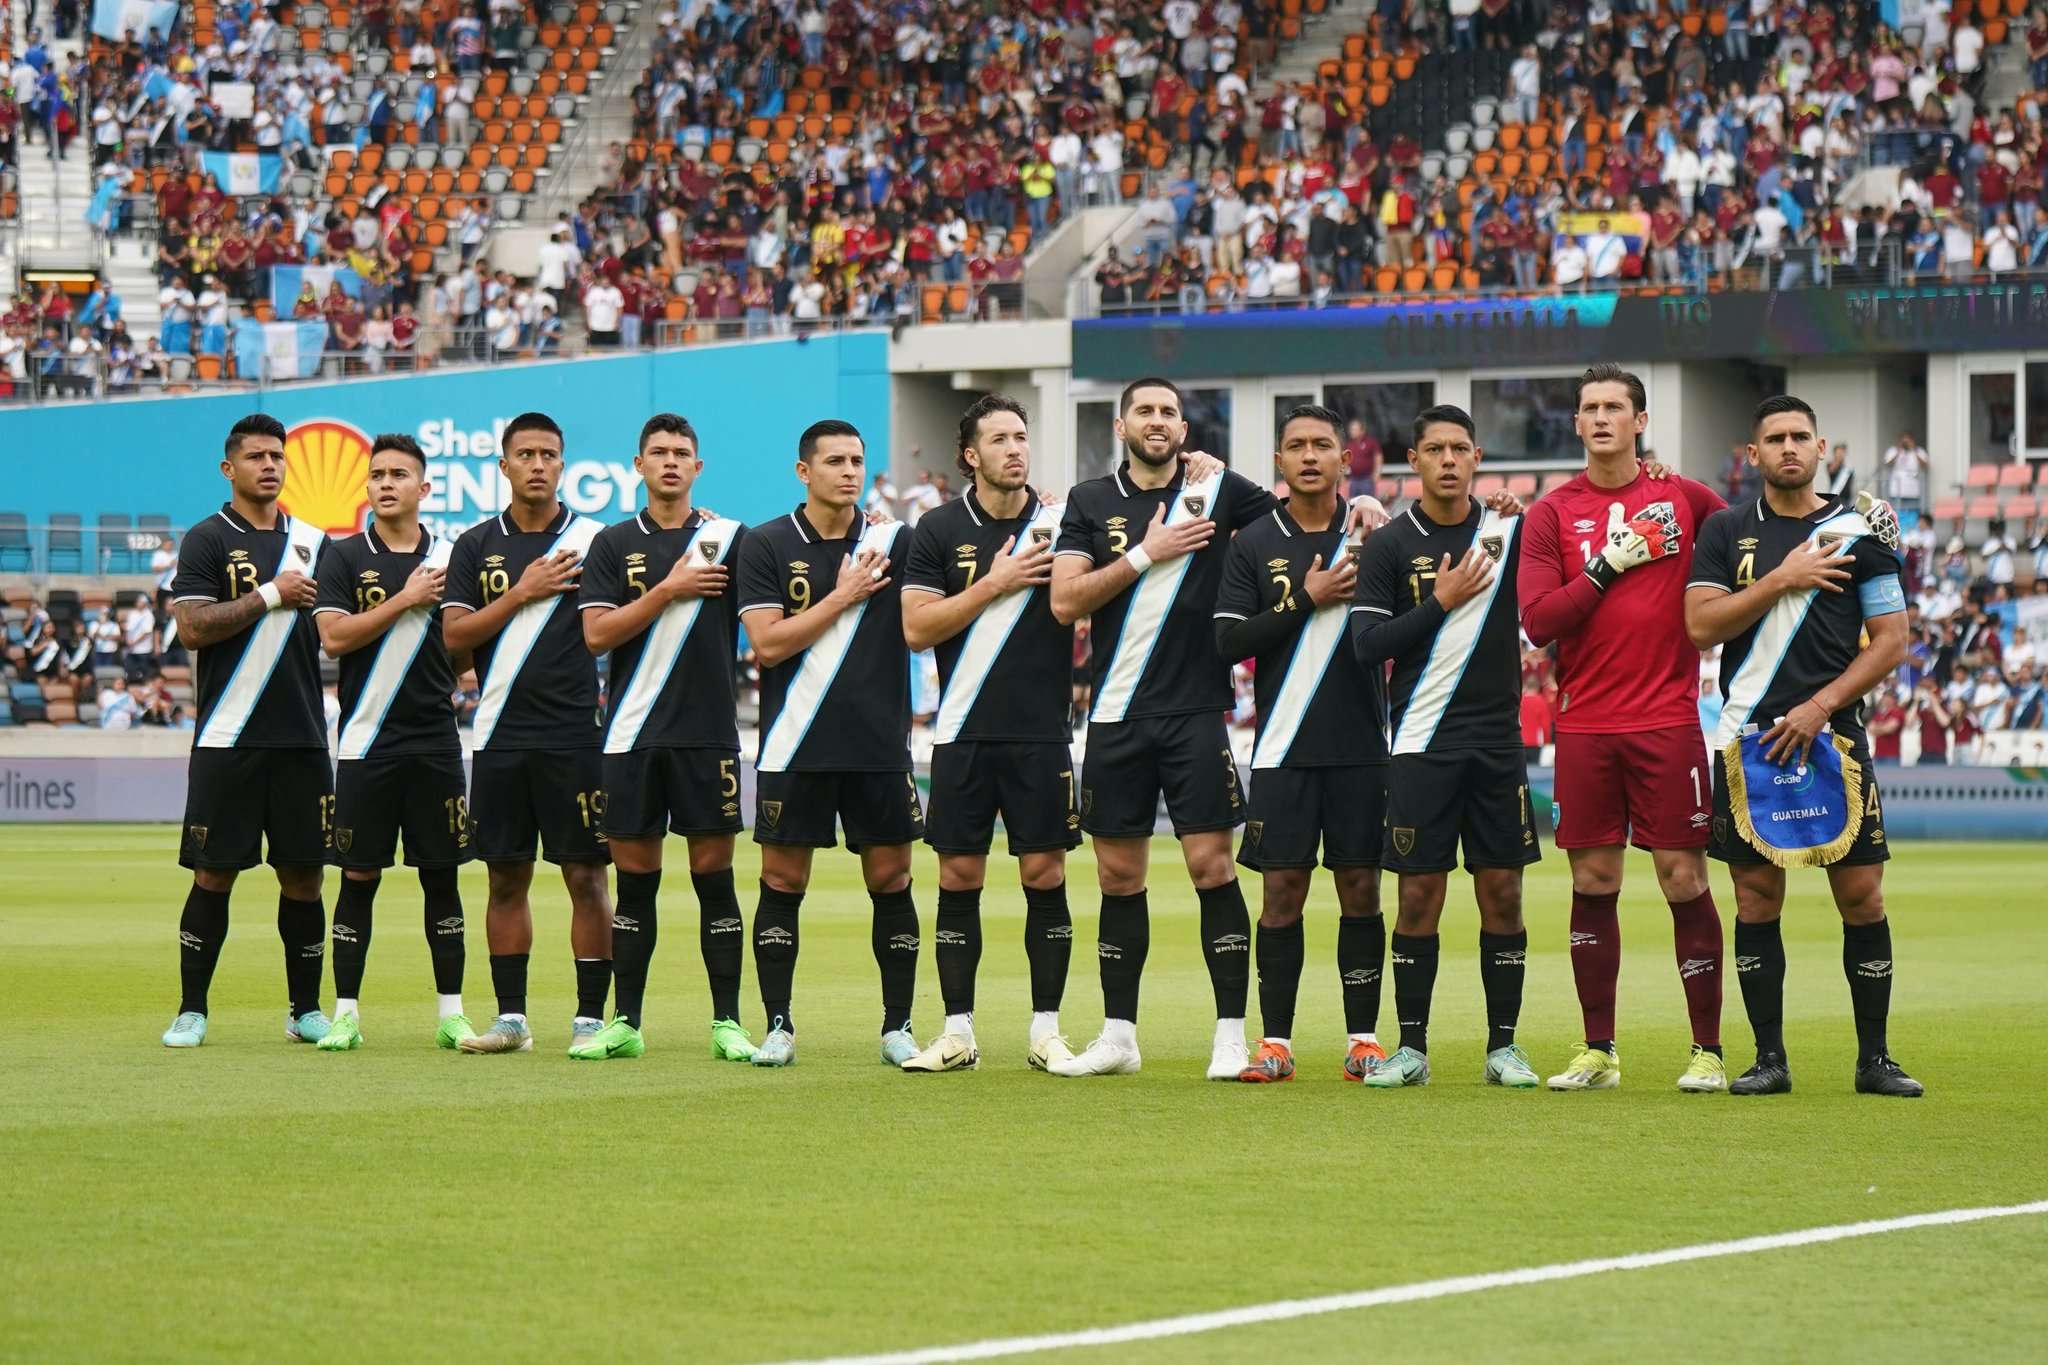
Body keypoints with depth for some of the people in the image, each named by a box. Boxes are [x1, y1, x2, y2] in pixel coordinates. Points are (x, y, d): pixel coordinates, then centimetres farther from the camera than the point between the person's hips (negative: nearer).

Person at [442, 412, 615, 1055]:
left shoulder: (593, 538, 3)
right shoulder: (477, 545, 9)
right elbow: (454, 635, 1)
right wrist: (523, 593, -8)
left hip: (574, 735, -3)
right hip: (500, 735, 3)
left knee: (587, 876, -3)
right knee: (506, 878, 7)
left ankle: (590, 1017, 0)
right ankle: (510, 1016, 14)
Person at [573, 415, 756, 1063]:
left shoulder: (728, 538, 5)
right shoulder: (613, 544, 8)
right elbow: (597, 634, -2)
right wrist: (668, 590, -8)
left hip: (708, 732, -1)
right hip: (632, 735, 1)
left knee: (715, 874, -1)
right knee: (634, 880, 5)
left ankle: (727, 1023, 2)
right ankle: (624, 1023, 10)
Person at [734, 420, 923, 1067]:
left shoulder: (894, 541, 6)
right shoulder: (766, 546, 1)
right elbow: (767, 644, -7)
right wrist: (843, 596, -9)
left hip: (881, 745, 1)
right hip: (795, 746, -1)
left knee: (891, 880, 2)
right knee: (782, 881, 1)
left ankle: (898, 1026, 10)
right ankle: (778, 1026, 8)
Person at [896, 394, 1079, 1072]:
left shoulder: (1059, 522, 5)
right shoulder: (939, 529, 3)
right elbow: (916, 628, -3)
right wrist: (993, 584, -10)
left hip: (1041, 733, 0)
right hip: (964, 735, 0)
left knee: (1045, 875, -1)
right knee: (959, 877, 2)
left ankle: (1046, 1030, 7)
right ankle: (958, 1032, 8)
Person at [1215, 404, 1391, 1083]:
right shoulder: (1254, 543, 5)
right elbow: (1229, 640, -4)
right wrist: (1307, 602, -11)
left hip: (1361, 747, 0)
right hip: (1284, 747, 0)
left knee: (1361, 890, 2)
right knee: (1282, 889, 0)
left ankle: (1363, 1039, 9)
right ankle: (1276, 1041, 6)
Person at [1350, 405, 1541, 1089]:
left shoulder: (1510, 533, 6)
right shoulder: (1390, 545, 1)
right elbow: (1367, 646, -4)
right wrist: (1441, 603, -11)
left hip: (1498, 742, 2)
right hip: (1422, 743, -2)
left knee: (1502, 892, 2)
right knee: (1419, 893, -1)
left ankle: (1503, 1046, 9)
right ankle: (1411, 1047, 7)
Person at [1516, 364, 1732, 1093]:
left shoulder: (1683, 498, 4)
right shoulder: (1552, 512, 5)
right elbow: (1537, 620, -4)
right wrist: (1609, 565, -11)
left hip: (1668, 721, -1)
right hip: (1585, 725, 1)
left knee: (1683, 878, -4)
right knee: (1593, 882, 4)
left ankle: (1708, 1052, 2)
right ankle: (1598, 1052, 12)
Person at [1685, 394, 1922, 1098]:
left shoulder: (1858, 532, 5)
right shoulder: (1725, 531, 8)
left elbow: (1891, 641, 3)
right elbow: (1701, 624, -2)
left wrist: (1820, 707, -8)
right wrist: (1782, 579, -11)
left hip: (1834, 736, -1)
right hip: (1749, 738, 1)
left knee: (1861, 895, -3)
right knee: (1756, 899, 1)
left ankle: (1873, 1059, 6)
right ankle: (1769, 1059, 8)